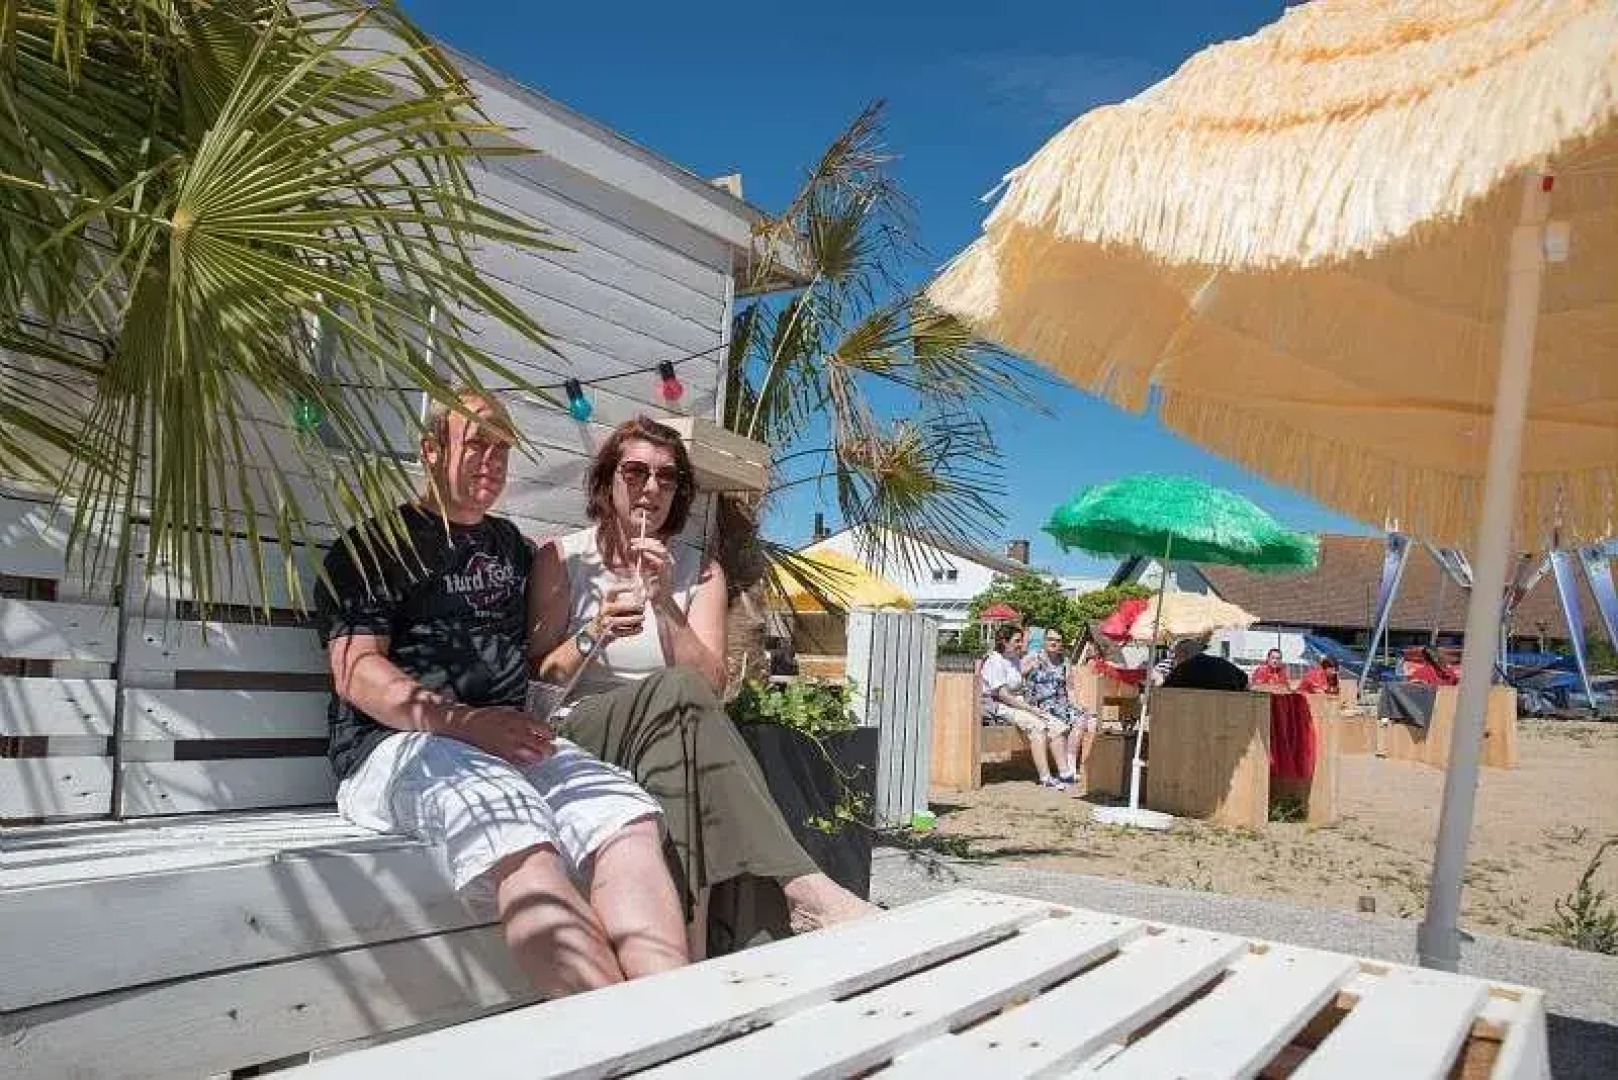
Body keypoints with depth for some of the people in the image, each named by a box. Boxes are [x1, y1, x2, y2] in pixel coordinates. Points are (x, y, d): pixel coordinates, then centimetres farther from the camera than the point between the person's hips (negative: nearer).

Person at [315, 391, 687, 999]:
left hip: (510, 740, 5)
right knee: (516, 833, -38)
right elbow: (357, 673, -4)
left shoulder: (514, 548, 27)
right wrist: (464, 722, -19)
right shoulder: (373, 546, 9)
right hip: (399, 744, -5)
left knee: (628, 820, -27)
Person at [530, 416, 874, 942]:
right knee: (675, 692, -34)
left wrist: (665, 604, -14)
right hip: (578, 735, -2)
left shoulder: (700, 572, 11)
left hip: (668, 734, 3)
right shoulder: (562, 559, 6)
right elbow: (537, 677, 0)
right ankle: (800, 884, -44)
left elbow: (713, 686, -1)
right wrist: (594, 635, -19)